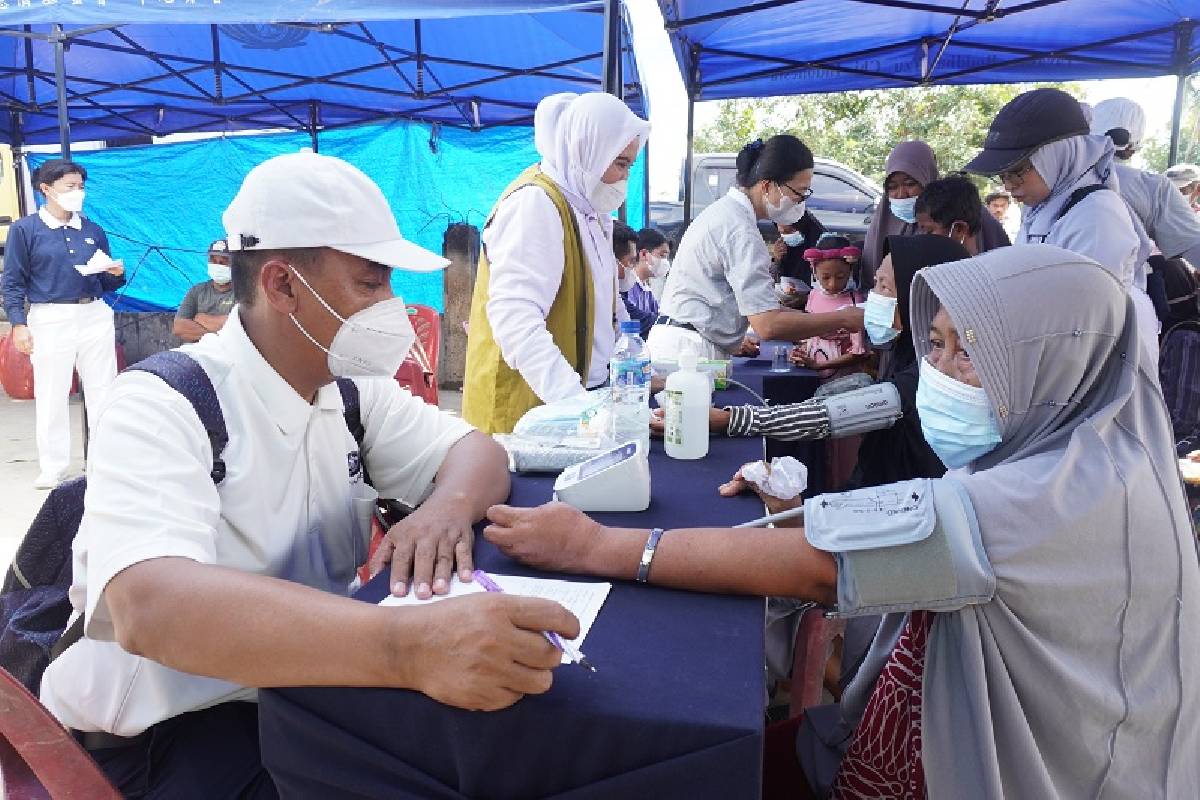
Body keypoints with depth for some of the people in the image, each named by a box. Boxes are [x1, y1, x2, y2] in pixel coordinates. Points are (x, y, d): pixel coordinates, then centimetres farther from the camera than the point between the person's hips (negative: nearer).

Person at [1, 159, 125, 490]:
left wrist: (117, 273, -7)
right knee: (51, 396, 4)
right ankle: (53, 467, 15)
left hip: (95, 316, 3)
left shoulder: (92, 230, 9)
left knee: (103, 391, 7)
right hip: (50, 320, -3)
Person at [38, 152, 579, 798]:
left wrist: (448, 507, -24)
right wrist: (410, 645, -52)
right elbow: (151, 605, -37)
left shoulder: (351, 389, 0)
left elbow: (477, 451, 1)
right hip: (157, 734, -6)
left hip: (303, 692, 6)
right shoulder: (159, 407, -21)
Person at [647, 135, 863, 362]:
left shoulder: (726, 210, 14)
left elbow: (756, 306, 16)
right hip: (692, 352, -10)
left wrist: (820, 326, 11)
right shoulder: (740, 228, -17)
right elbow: (768, 325, -21)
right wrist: (843, 320, -13)